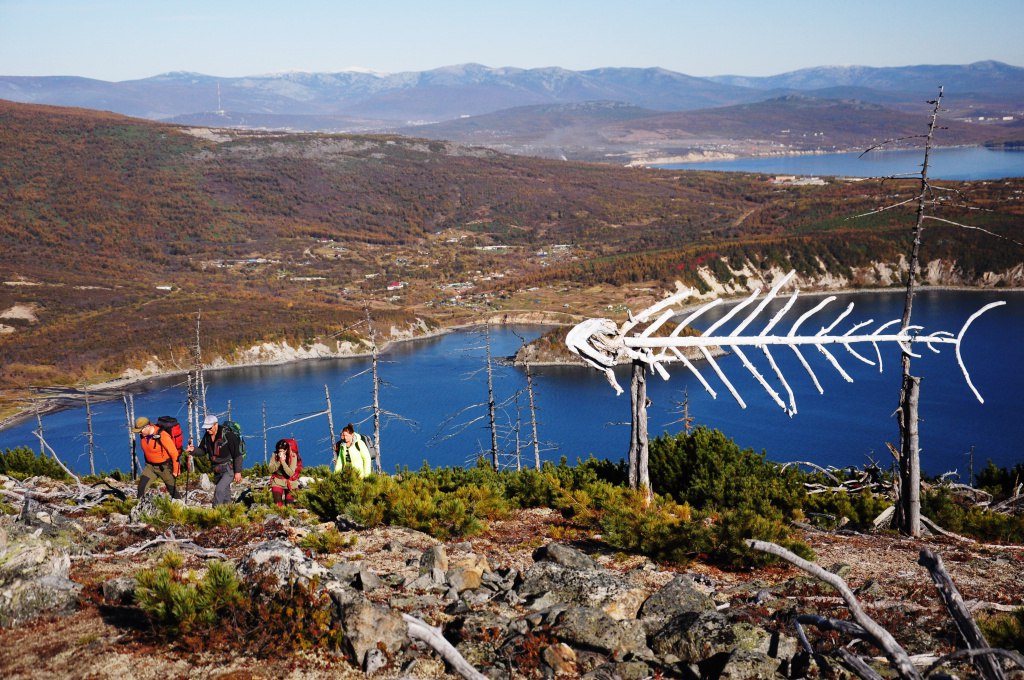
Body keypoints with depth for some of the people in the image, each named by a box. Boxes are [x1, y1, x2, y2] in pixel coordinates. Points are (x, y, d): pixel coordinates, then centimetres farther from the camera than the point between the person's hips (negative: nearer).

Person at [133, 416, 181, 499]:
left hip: (165, 467, -5)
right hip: (150, 466, 5)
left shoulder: (162, 435, -27)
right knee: (141, 486, -10)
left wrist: (175, 470, -13)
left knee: (172, 490, 6)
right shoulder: (143, 435, -7)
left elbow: (174, 453, -20)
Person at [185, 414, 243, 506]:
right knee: (225, 493, 15)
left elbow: (237, 454, -16)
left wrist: (238, 471, -15)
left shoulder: (228, 435, -19)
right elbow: (202, 451, 12)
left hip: (228, 469, -7)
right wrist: (193, 449, -10)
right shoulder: (207, 436, 1)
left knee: (219, 490, -21)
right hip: (217, 471, 7)